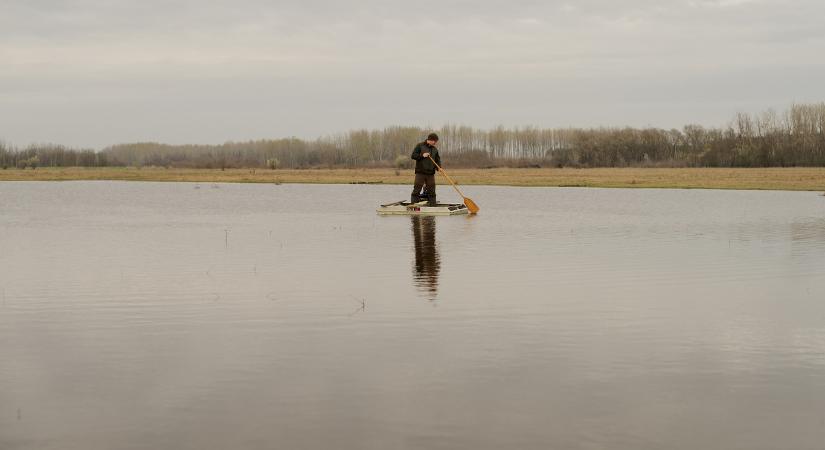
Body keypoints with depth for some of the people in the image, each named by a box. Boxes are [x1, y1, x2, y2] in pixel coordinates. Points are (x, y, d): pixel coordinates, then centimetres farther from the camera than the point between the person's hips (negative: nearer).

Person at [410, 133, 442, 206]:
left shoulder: (435, 149, 12)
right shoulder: (420, 146, -1)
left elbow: (438, 160, 14)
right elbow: (413, 155, -5)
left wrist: (438, 167, -5)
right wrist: (422, 155, -17)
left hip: (431, 173, 5)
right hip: (420, 172, -5)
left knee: (431, 191, 6)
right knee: (416, 190, -5)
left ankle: (432, 205, 11)